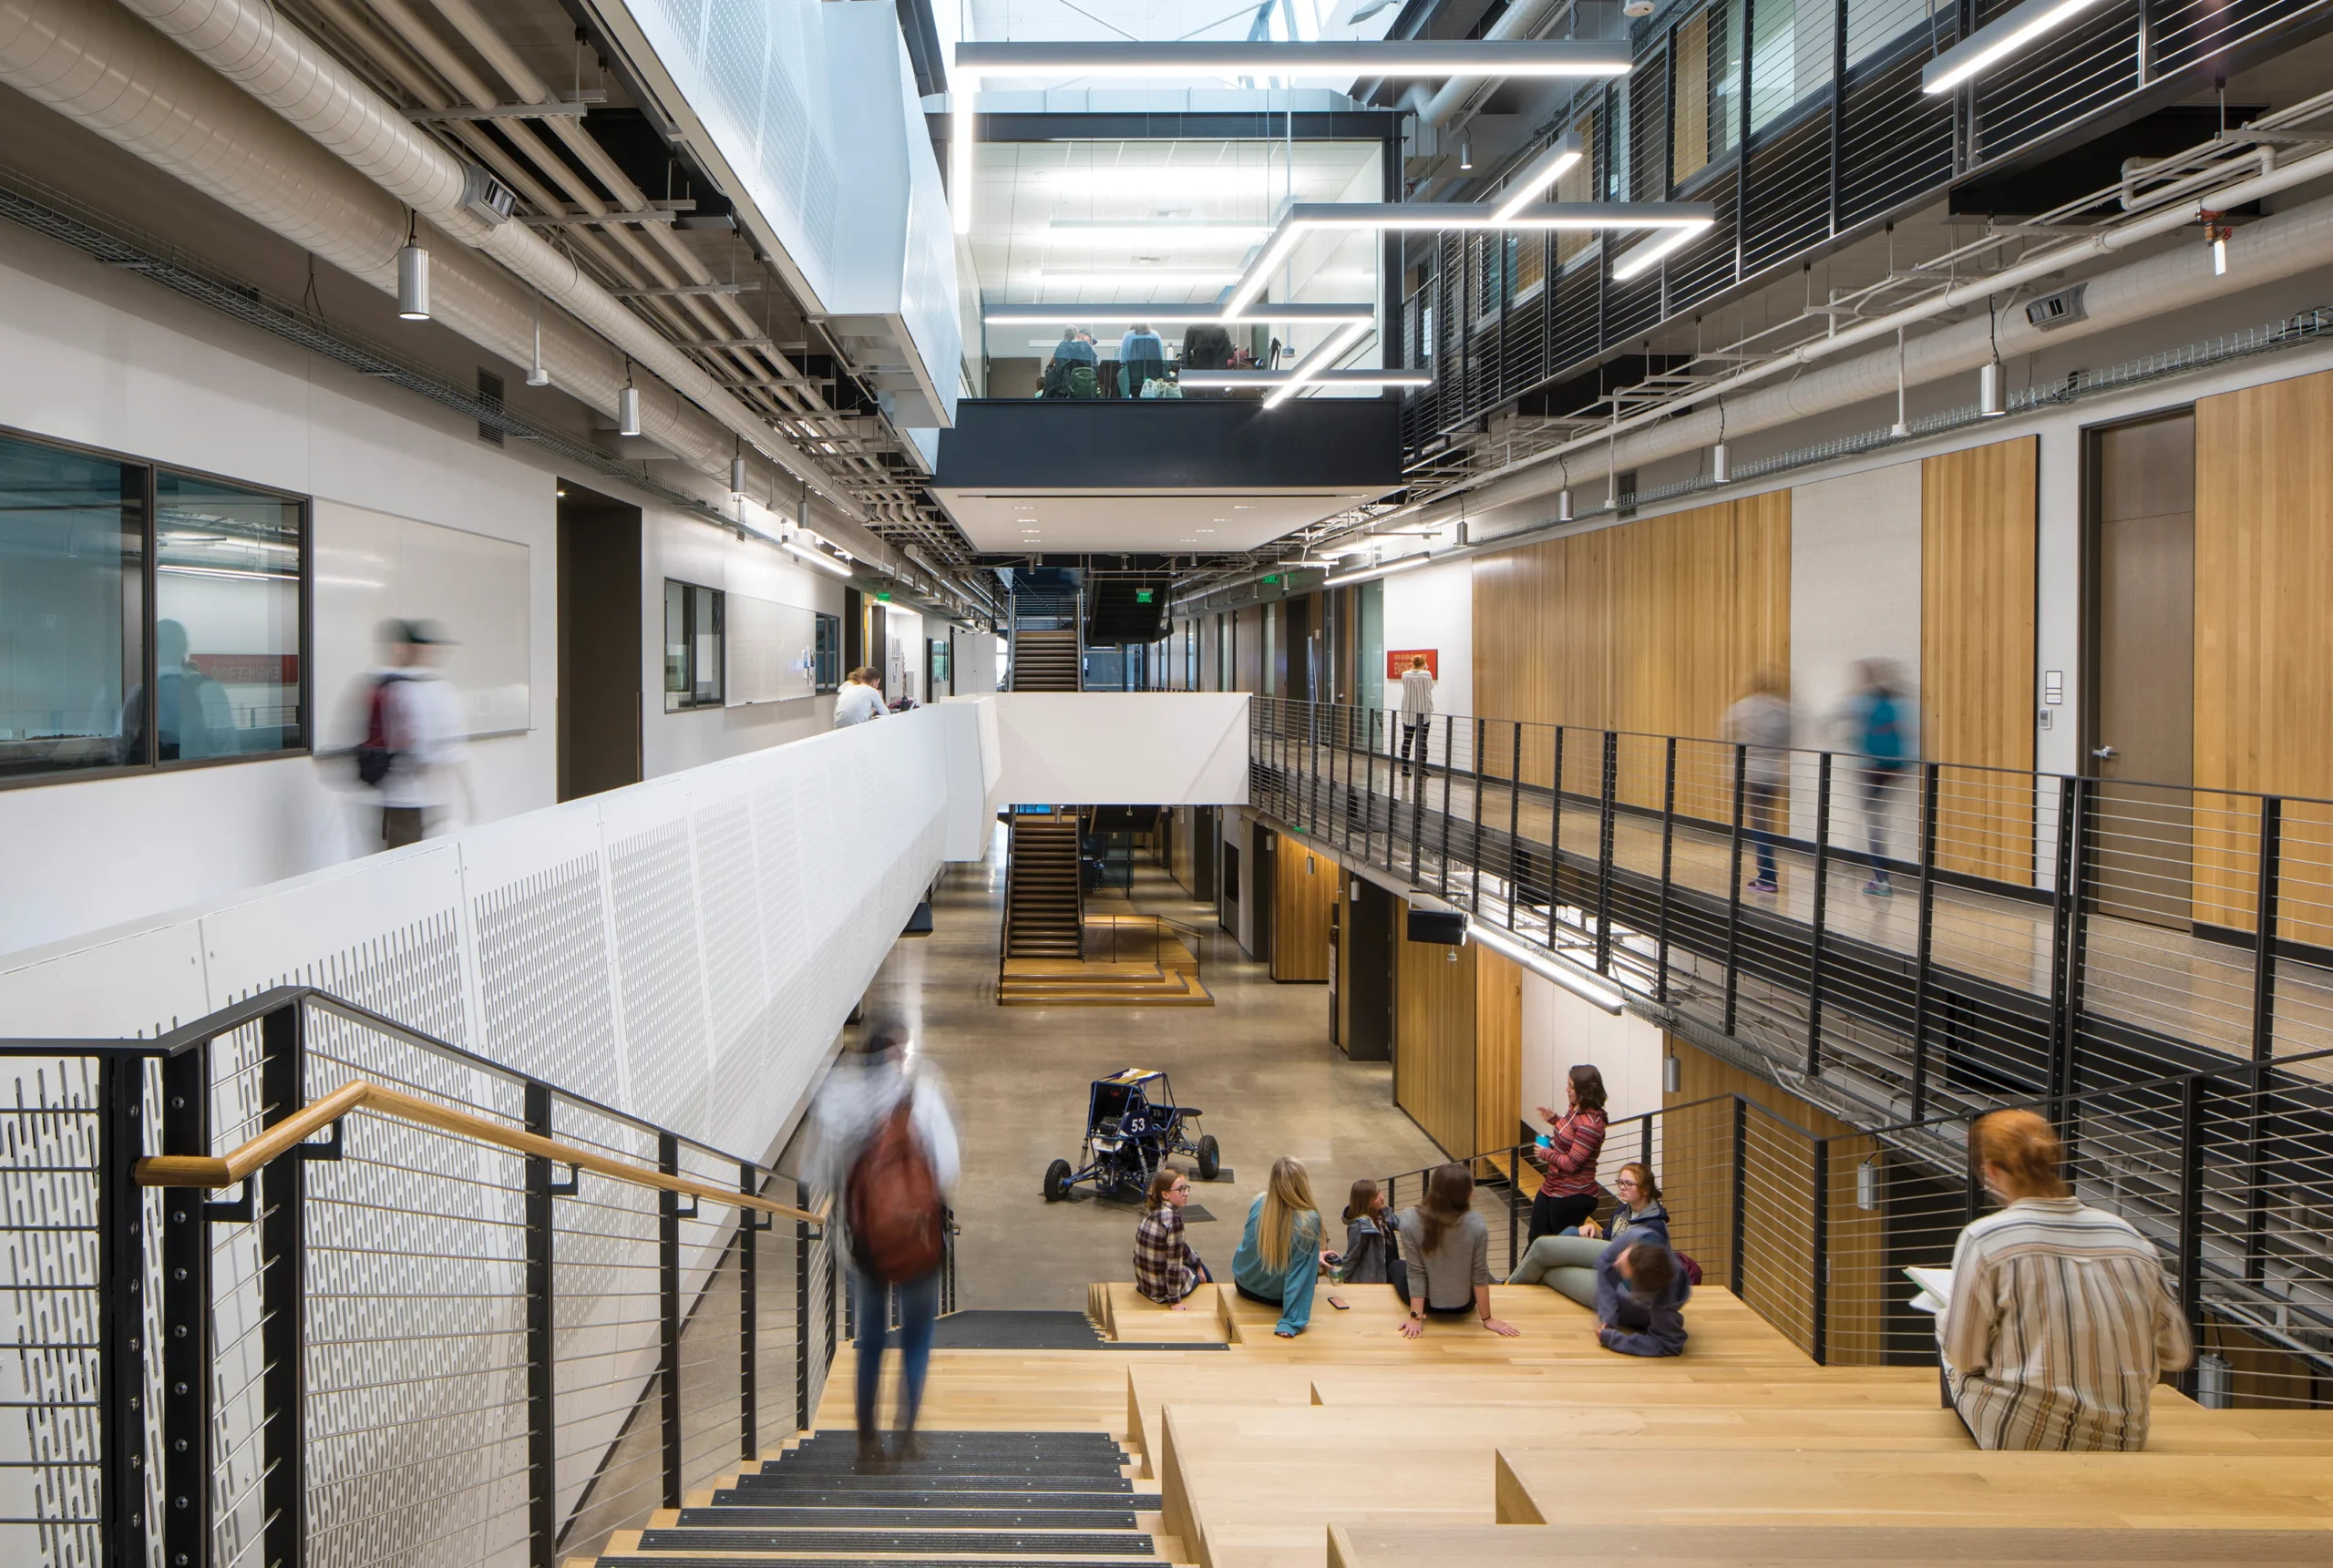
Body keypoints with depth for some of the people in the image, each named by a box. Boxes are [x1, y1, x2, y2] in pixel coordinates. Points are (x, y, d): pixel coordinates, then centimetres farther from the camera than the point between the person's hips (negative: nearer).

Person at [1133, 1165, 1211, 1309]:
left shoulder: (1153, 1210, 1)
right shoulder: (1173, 1218, -26)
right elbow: (1174, 1263, -24)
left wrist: (1197, 1264, 22)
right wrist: (1175, 1301, -18)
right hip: (1161, 1289, -7)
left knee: (1200, 1268, 31)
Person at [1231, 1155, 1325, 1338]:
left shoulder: (1259, 1202, -19)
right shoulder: (1309, 1221, -32)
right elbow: (1302, 1274, -31)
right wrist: (1290, 1322, -26)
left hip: (1244, 1285, 3)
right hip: (1275, 1297, -3)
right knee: (1315, 1268, 28)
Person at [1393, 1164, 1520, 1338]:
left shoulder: (1411, 1220, -25)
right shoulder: (1476, 1224, -23)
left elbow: (1415, 1273, -20)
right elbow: (1479, 1274, -15)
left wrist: (1416, 1317, -14)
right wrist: (1488, 1319, -5)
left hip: (1426, 1302, -1)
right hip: (1463, 1305, 1)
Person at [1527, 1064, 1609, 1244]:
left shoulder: (1590, 1124, -25)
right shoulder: (1575, 1108, 3)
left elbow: (1572, 1163, -24)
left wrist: (1546, 1154, -10)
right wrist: (1554, 1120, 10)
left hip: (1572, 1198, -9)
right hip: (1551, 1189, 9)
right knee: (1535, 1240, 14)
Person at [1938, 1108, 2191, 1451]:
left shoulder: (1984, 1239, -13)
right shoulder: (2127, 1236, 0)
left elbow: (1963, 1356, -8)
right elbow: (2177, 1353, 6)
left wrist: (1945, 1316, 13)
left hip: (2024, 1440, -4)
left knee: (1944, 1329, 23)